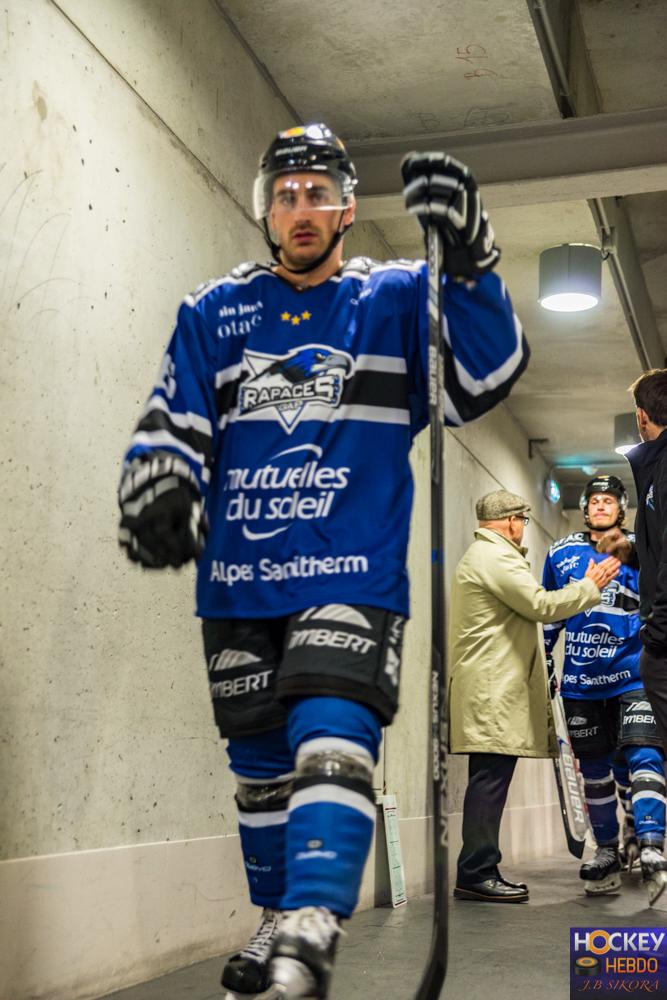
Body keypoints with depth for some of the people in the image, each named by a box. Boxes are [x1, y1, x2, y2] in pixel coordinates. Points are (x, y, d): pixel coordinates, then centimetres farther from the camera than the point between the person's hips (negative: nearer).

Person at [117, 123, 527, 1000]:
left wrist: (467, 262, -23)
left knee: (332, 739, -22)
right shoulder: (217, 312, 12)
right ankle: (278, 923, 29)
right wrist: (158, 487, -14)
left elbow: (484, 380, -10)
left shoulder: (397, 300, 4)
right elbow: (174, 421, 7)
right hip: (238, 583, 4)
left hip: (353, 575, -3)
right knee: (259, 761, 12)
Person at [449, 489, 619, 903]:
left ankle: (479, 872, 10)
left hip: (490, 689, 11)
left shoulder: (481, 556, 26)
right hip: (493, 690, -11)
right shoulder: (496, 558, -10)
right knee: (490, 779, -11)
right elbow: (540, 605, -13)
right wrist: (590, 587, -2)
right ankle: (477, 873, -11)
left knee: (490, 781, 9)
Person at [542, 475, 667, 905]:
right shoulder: (561, 554, 10)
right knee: (595, 769, 10)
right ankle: (608, 853, 21)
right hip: (580, 680, 3)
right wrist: (542, 659, 17)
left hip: (633, 675, -3)